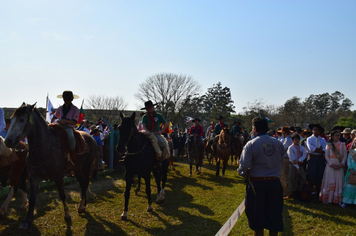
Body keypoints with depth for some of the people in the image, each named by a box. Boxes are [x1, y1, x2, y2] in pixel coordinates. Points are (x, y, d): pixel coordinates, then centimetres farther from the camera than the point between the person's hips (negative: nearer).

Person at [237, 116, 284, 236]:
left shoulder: (251, 144, -13)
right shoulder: (278, 143, 0)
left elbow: (244, 166, -16)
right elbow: (282, 164, 9)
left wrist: (244, 174, 4)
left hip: (256, 183, -3)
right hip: (275, 183, 3)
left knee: (257, 214, 12)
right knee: (274, 214, 15)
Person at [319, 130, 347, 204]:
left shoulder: (343, 145, 8)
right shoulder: (329, 145, 5)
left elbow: (345, 155, 4)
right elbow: (326, 156, 1)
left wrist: (341, 164, -10)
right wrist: (332, 164, -11)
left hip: (339, 165, 1)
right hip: (330, 165, -1)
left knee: (339, 181, -1)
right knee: (329, 181, -1)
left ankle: (338, 199, 4)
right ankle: (328, 198, 3)